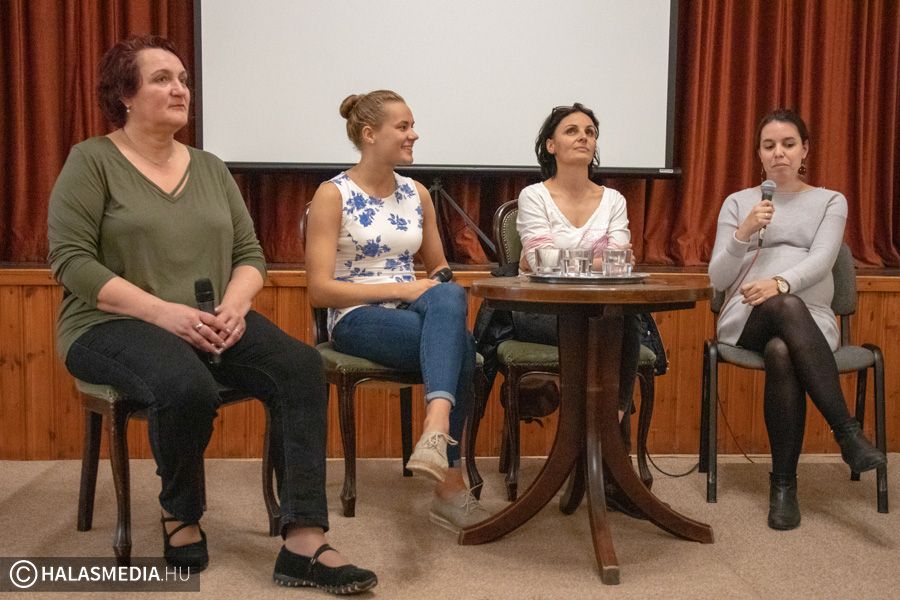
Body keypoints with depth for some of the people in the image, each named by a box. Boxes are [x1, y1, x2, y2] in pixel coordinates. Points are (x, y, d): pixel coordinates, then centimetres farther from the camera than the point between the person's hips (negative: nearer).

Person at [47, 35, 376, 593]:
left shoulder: (210, 167, 15)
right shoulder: (92, 160, 0)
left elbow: (250, 253, 12)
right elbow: (71, 259, -10)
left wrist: (234, 306, -11)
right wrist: (162, 312, -21)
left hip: (212, 324, 5)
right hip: (115, 324, -4)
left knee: (301, 367, -23)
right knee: (187, 387, -37)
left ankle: (304, 544, -25)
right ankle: (180, 514, -4)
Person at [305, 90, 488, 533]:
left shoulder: (417, 194, 14)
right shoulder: (333, 194, -2)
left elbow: (438, 268, 25)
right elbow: (320, 289, -9)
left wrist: (439, 288, 0)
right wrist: (400, 288, -16)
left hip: (414, 312, 5)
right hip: (357, 320, -4)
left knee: (447, 297, -33)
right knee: (458, 346, -32)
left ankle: (436, 434, -44)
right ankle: (451, 487, -32)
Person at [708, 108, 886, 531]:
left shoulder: (830, 201, 16)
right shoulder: (737, 202, 17)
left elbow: (820, 260, -6)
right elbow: (717, 279, 7)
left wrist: (780, 281, -27)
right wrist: (744, 232, -11)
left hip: (811, 321, 0)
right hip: (747, 320, 0)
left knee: (781, 352, -38)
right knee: (785, 306, -38)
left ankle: (784, 484, -30)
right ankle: (848, 431, -37)